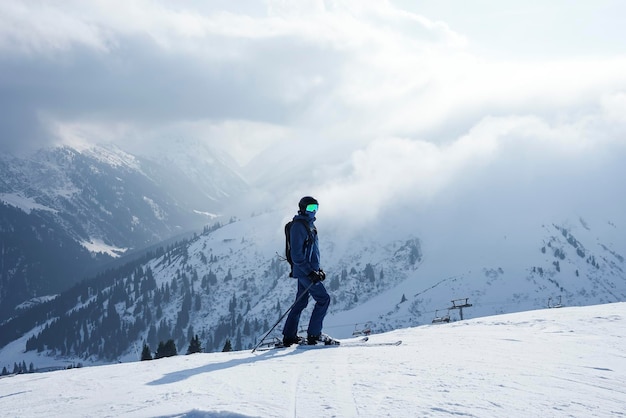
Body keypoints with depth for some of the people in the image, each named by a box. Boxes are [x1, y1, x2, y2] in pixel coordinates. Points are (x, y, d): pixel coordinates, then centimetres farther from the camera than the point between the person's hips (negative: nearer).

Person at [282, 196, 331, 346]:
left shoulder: (310, 224, 16)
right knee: (323, 299, -8)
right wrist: (310, 272, -25)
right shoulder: (298, 226, -15)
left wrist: (318, 269, 19)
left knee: (301, 303, 11)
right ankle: (313, 334, -5)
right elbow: (296, 255, -20)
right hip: (304, 271, -10)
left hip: (310, 270, 10)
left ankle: (289, 336, 15)